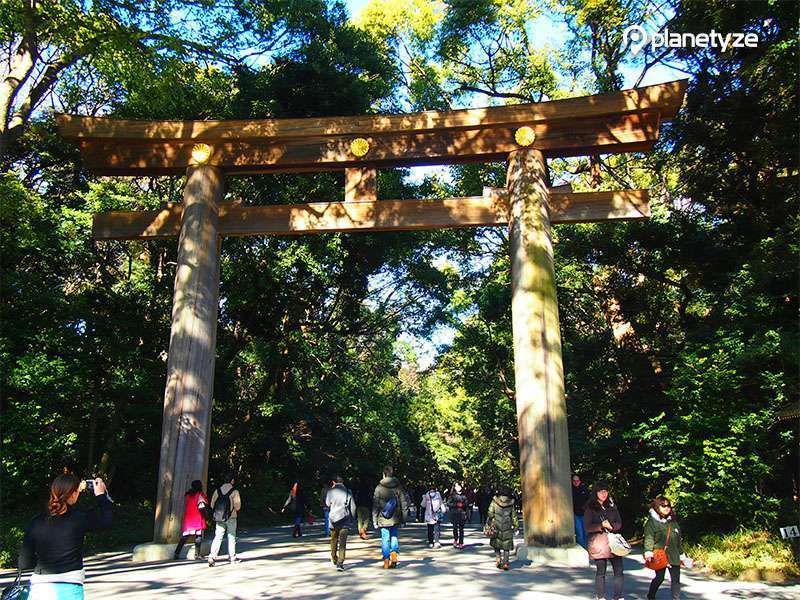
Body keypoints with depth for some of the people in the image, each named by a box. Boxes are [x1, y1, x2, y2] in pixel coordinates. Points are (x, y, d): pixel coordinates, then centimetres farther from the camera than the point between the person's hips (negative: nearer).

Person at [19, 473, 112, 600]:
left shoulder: (36, 522, -1)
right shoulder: (78, 518, -9)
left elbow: (24, 564, 4)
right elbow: (105, 519, 11)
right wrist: (101, 494, 22)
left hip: (39, 589, 3)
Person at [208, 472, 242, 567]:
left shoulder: (217, 490, 2)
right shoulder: (234, 491, -10)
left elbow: (212, 504, 3)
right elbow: (238, 506, -12)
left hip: (219, 517, 3)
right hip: (231, 517, -3)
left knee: (218, 537, 3)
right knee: (231, 537, 10)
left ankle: (212, 556, -11)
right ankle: (232, 557, 18)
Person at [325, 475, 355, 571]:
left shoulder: (330, 491, -2)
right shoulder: (348, 492, -2)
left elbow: (327, 505, 9)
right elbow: (353, 507, 2)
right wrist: (352, 519, 14)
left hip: (333, 520, 1)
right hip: (345, 521, -1)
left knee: (334, 541, 20)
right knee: (343, 543, -1)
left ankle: (334, 560, 33)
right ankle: (340, 563, -11)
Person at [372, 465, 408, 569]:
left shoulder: (379, 488, -5)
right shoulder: (398, 487, 0)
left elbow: (375, 506, -3)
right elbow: (403, 504, 3)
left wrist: (374, 521, 3)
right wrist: (403, 518, 11)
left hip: (383, 519, -2)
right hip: (395, 519, 2)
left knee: (385, 539, 6)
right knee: (394, 536, 17)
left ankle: (386, 561, 8)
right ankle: (394, 552, -4)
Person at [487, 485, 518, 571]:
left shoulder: (495, 501, -2)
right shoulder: (511, 503, 1)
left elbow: (490, 514, -3)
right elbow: (514, 516, 6)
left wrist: (488, 524, 6)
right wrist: (516, 526, 16)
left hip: (496, 526, 0)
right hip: (507, 528, 0)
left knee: (496, 544, 16)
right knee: (506, 546, 9)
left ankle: (498, 560, 5)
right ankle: (505, 563, 3)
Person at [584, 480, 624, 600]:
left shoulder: (611, 505, 10)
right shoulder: (590, 508, -3)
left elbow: (619, 522, 10)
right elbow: (587, 527, -8)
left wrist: (612, 526, -11)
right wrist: (602, 526, -17)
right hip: (599, 542, -4)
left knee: (619, 570, 0)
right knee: (601, 571, 4)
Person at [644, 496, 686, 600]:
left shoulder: (673, 522, 14)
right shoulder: (652, 521, -4)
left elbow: (679, 540, 21)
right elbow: (649, 538, -12)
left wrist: (681, 555, 20)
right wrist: (648, 552, -22)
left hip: (674, 556, 5)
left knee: (676, 579, 2)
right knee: (659, 577, 5)